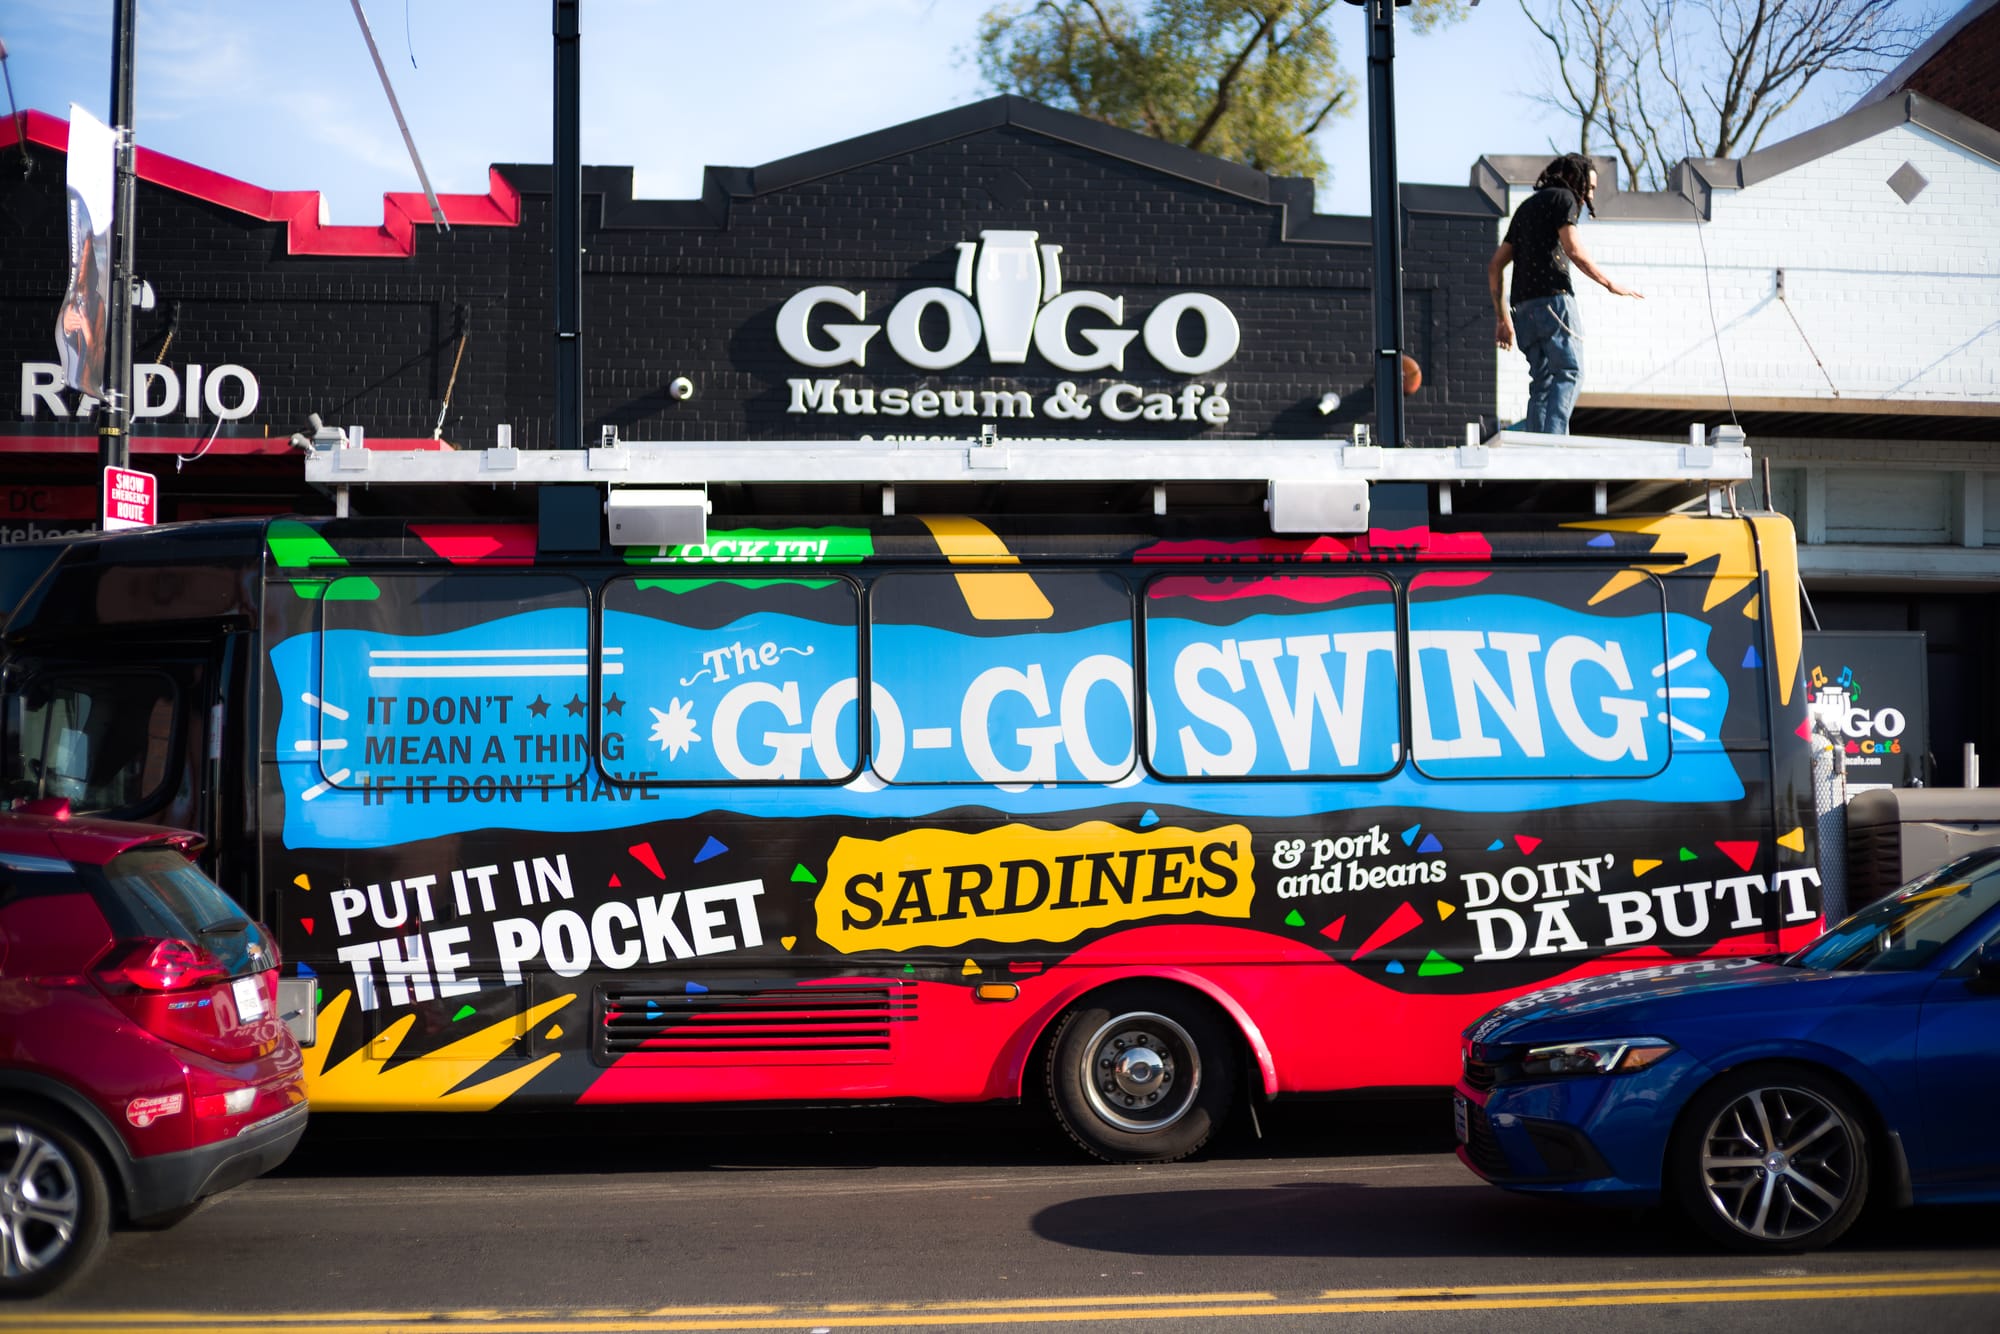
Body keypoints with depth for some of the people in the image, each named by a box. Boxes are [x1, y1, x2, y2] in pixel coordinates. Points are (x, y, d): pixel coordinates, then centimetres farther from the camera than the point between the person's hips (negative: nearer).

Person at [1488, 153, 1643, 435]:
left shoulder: (1526, 207, 29)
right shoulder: (1563, 198, 6)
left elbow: (1495, 265, 24)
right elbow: (1573, 250, -9)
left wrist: (1503, 317, 22)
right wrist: (1609, 283, -1)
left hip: (1524, 306, 8)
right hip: (1553, 297, -8)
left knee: (1543, 381, 5)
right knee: (1569, 371, -14)